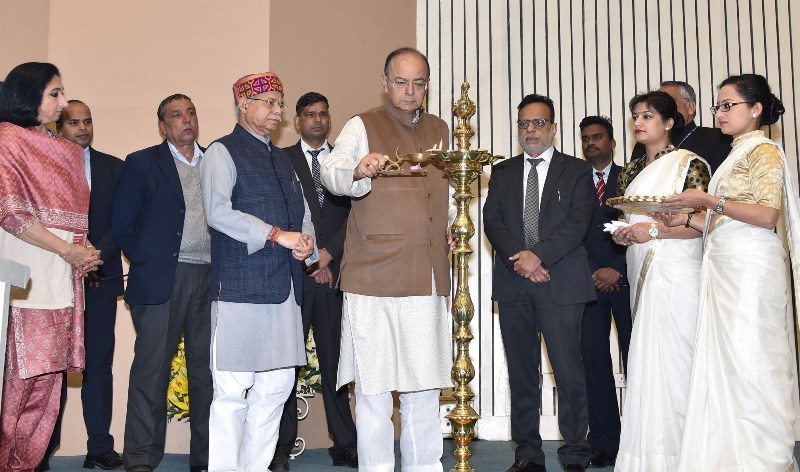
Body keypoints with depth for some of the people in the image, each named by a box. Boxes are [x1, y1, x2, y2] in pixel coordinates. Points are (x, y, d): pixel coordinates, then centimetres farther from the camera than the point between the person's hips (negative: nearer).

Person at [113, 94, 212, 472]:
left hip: (211, 278, 3)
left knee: (207, 368, 6)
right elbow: (122, 224, 3)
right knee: (151, 369, -2)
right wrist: (145, 261, 0)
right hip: (161, 279, -3)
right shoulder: (142, 163, 6)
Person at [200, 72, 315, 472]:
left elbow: (302, 213, 23)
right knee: (233, 389, -6)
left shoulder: (281, 159, 22)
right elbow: (218, 212, -15)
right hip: (240, 287, -7)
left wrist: (305, 240, 1)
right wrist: (276, 235, -18)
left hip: (284, 288, 7)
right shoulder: (222, 152, -1)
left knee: (277, 385, 9)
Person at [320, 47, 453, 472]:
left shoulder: (439, 130, 17)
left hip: (428, 278, 5)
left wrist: (454, 227, 12)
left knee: (425, 386, 11)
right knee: (373, 387, -1)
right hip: (374, 277, -5)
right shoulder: (363, 126, 1)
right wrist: (358, 170, -40)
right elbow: (332, 172, -18)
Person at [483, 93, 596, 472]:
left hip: (561, 283, -3)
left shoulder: (577, 171, 8)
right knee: (521, 372, 7)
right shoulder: (502, 172, 16)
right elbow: (491, 221, 4)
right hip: (513, 284, 3)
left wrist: (539, 255, -16)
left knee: (569, 373, -5)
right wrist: (519, 258, -11)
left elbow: (578, 222, -4)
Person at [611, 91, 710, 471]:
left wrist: (654, 230, -17)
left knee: (671, 363, -6)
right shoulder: (630, 172, 17)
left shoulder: (689, 164, -2)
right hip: (641, 275, 6)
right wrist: (623, 235, 3)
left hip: (676, 275, -6)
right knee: (644, 364, 5)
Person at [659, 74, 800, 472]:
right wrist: (688, 220, 10)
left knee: (750, 360, -7)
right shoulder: (736, 155, 22)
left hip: (750, 268, -8)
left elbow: (767, 215, -14)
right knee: (725, 360, 5)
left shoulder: (764, 150, -3)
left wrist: (709, 201, -17)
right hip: (724, 268, 8)